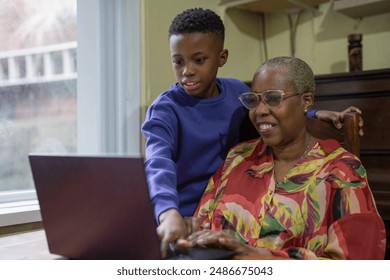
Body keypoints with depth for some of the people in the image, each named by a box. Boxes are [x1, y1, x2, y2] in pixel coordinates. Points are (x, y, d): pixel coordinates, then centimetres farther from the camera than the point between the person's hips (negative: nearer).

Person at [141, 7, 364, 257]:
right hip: (183, 221, -3)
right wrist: (169, 213, -49)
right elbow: (158, 163, -31)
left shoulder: (237, 91, 1)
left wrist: (316, 114, 4)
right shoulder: (165, 110, -13)